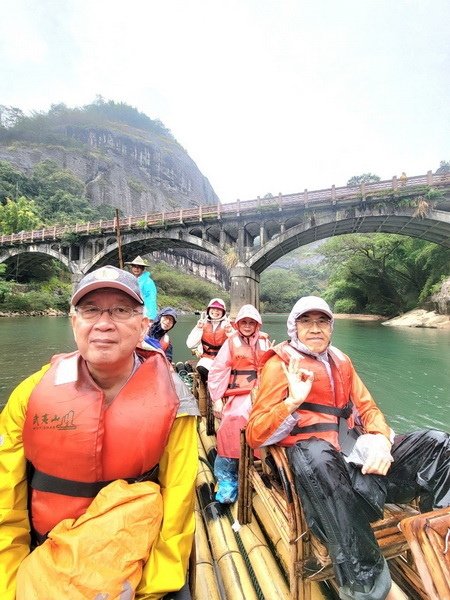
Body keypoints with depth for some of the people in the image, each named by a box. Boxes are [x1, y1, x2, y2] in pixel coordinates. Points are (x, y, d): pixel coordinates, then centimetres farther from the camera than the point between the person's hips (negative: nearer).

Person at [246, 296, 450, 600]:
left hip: (358, 455, 6)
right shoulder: (280, 364, 0)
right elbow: (255, 435, -5)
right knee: (315, 454, -38)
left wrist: (382, 441, -7)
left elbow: (368, 408, 15)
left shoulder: (340, 361, 18)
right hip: (318, 461, -6)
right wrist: (293, 401, -20)